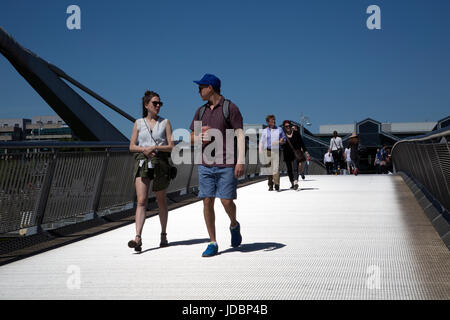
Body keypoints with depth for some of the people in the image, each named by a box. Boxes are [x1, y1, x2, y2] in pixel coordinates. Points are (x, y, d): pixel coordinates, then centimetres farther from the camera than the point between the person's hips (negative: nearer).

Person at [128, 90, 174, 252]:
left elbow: (171, 146, 1)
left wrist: (155, 147, -14)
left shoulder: (165, 122, 8)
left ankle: (163, 235, 24)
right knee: (141, 201, -12)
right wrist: (144, 149, -11)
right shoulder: (138, 123, 10)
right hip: (142, 163, 0)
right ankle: (138, 238, -20)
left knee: (161, 201, 9)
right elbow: (132, 146, 7)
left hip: (160, 163, 0)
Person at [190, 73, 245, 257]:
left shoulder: (230, 108, -2)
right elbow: (191, 137, 19)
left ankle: (234, 225, 25)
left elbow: (240, 135, -7)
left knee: (226, 201, -8)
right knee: (207, 202, 0)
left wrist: (241, 161, -16)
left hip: (226, 164, -4)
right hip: (205, 164, 5)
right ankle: (213, 243, 8)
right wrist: (199, 138, -6)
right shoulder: (201, 111, 14)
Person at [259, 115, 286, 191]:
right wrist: (260, 153, -1)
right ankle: (270, 185, 11)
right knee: (269, 168, 2)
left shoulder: (279, 130, 11)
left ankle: (276, 184, -16)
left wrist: (280, 142, -7)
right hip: (267, 151, 1)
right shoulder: (264, 131, 11)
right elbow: (261, 142, 10)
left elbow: (284, 139, 16)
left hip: (276, 151, -1)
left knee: (276, 167, -13)